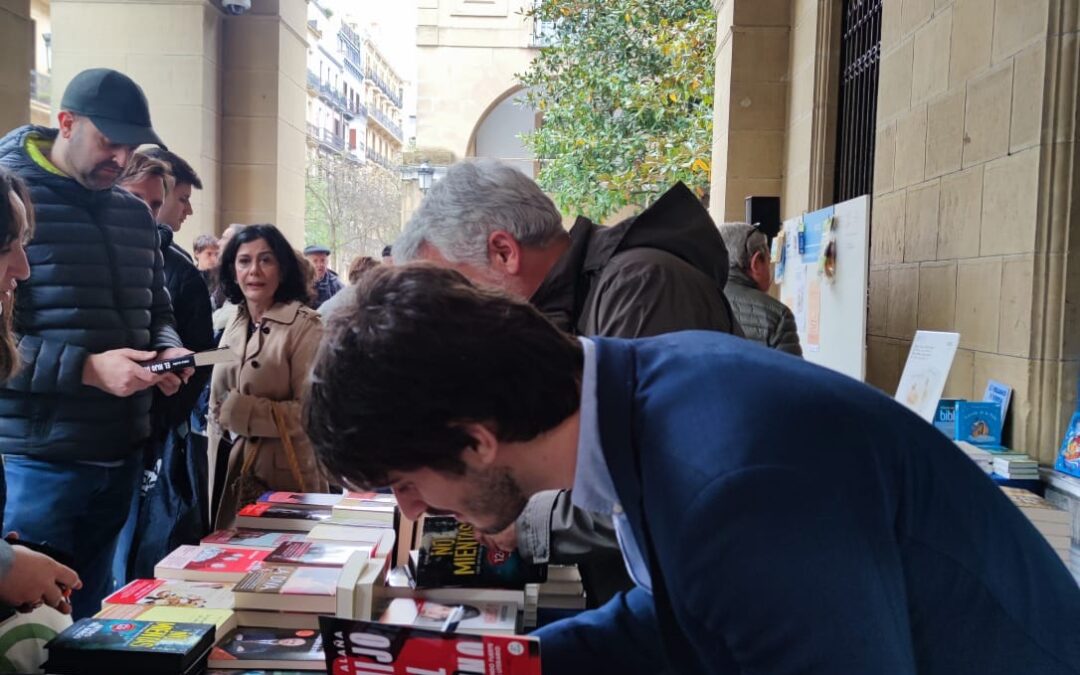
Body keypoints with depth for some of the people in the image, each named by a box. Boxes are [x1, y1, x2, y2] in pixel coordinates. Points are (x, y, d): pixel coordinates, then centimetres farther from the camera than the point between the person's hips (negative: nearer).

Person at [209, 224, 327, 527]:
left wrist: (239, 410, -19)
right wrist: (216, 475, 12)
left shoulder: (304, 326, -13)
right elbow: (216, 409, 14)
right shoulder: (233, 326, 9)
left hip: (285, 480, -6)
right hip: (234, 476, 7)